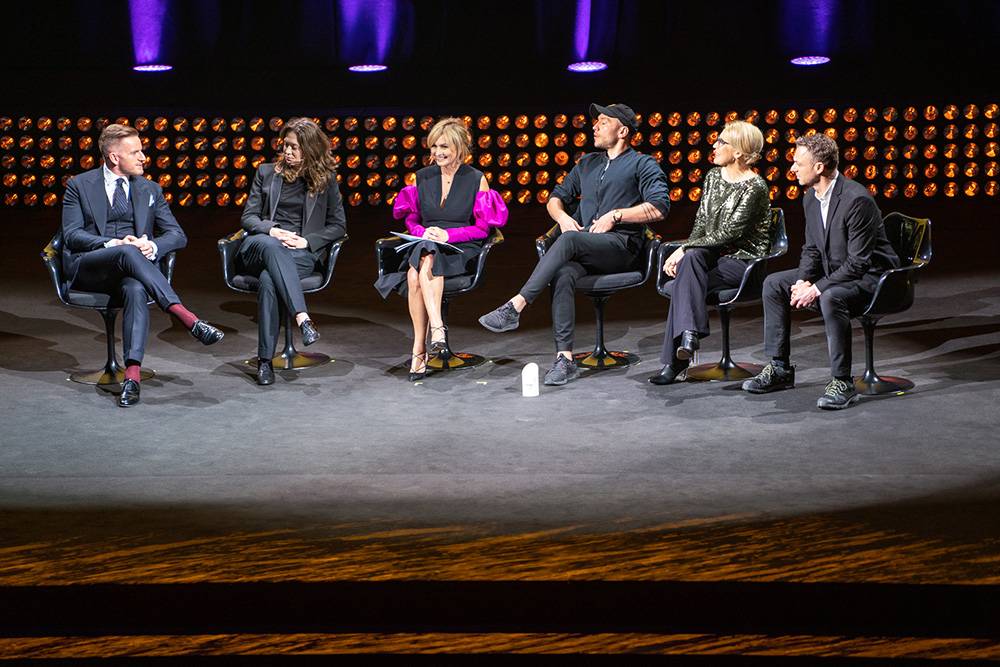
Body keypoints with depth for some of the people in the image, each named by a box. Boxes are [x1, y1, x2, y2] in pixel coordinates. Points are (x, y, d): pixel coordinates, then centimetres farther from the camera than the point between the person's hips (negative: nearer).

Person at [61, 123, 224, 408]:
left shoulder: (150, 190, 18)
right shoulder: (80, 186, 9)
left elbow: (177, 235, 11)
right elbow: (72, 234, -2)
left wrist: (153, 245, -12)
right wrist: (112, 244, -19)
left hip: (128, 271, 2)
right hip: (87, 269, -2)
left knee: (136, 290, -36)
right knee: (128, 252, -36)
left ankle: (132, 374, -48)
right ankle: (187, 318, -45)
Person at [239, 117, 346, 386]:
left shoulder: (326, 179, 13)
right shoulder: (267, 172, 17)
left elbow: (338, 225, 12)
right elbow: (248, 217, 12)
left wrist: (306, 241, -5)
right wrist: (273, 231, -9)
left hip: (302, 253, -1)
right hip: (258, 247, 1)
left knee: (268, 279, -37)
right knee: (271, 246, -40)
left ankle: (265, 360, -39)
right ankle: (302, 318, -53)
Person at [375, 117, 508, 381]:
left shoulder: (477, 179, 6)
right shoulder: (422, 178, 16)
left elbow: (482, 228, 2)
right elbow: (410, 220, 19)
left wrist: (448, 235, -12)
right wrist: (423, 232, -5)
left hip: (461, 251, -3)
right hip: (423, 246, 3)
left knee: (425, 263, -37)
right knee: (414, 276, -35)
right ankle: (436, 327, -40)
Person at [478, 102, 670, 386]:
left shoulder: (643, 165, 11)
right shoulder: (587, 163, 30)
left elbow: (658, 208, -3)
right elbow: (556, 198, 31)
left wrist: (615, 215, -9)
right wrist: (562, 216, 8)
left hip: (621, 246, -5)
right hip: (583, 250, 5)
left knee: (569, 240, -36)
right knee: (563, 274, -32)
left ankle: (515, 306, -41)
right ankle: (565, 358, -38)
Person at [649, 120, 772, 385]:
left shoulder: (754, 188, -14)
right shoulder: (714, 176, 10)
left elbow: (727, 234, -18)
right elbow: (701, 222, 12)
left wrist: (686, 249, -17)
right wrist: (688, 250, -7)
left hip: (743, 260, -6)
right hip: (713, 255, 6)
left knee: (684, 279, -28)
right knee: (691, 259, -29)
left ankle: (674, 360, -29)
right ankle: (689, 334, -36)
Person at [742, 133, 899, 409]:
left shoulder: (857, 200, -26)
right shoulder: (811, 198, 3)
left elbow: (858, 262, -27)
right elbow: (811, 249, 11)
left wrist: (817, 289, -26)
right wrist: (803, 281, -9)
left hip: (868, 276, -9)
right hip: (832, 271, 9)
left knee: (831, 299, -38)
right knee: (774, 284, 0)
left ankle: (842, 382, -26)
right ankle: (779, 369, 5)